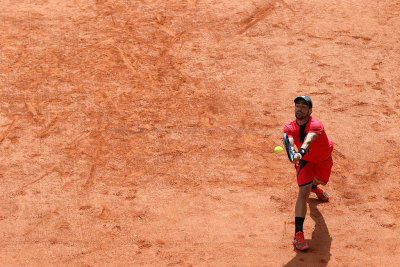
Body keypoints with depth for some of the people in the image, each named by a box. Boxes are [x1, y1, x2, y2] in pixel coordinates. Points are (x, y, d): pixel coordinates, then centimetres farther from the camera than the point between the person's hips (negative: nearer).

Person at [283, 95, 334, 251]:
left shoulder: (315, 125, -37)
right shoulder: (289, 128, -25)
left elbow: (308, 140, -57)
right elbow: (289, 141, -45)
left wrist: (301, 152, -77)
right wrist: (291, 150, -68)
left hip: (324, 159, 1)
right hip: (305, 161, 0)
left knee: (321, 181, 28)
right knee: (304, 192, -20)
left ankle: (314, 186, 70)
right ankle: (298, 234, -22)